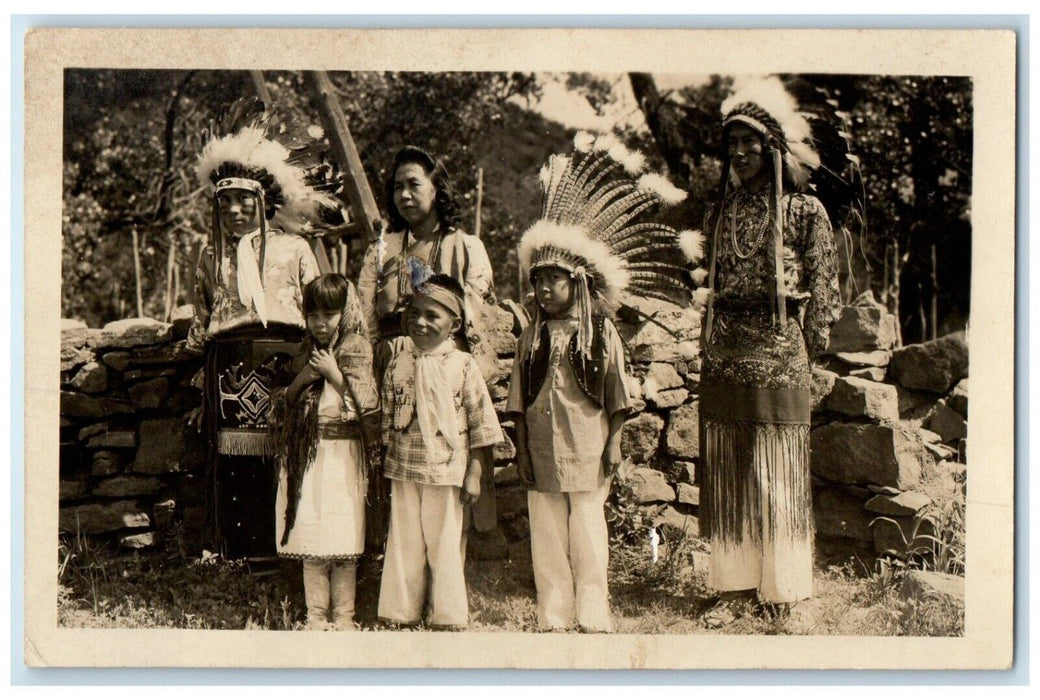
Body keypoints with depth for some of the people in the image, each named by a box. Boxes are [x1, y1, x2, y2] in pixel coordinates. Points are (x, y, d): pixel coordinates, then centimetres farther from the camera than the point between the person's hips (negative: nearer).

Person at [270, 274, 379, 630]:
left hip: (343, 454, -4)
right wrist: (301, 379, -4)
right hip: (307, 453, 4)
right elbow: (284, 405, 14)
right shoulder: (307, 354, 13)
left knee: (342, 537, -2)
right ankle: (315, 615, 11)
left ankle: (343, 615, 7)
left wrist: (334, 374, -12)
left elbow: (367, 407, -10)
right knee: (309, 536, 3)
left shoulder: (357, 352, -1)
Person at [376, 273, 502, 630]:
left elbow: (481, 422, -3)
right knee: (403, 543, 8)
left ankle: (448, 617, 14)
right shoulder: (398, 365, 6)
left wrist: (474, 473, -6)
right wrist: (385, 466, 9)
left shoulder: (463, 365, -4)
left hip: (446, 469, -3)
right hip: (403, 469, 3)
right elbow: (386, 419, 12)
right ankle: (401, 613, 19)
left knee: (444, 545, 3)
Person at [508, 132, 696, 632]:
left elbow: (616, 398, 1)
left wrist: (613, 445, -4)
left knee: (588, 531, 2)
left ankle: (593, 615, 10)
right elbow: (519, 402, 7)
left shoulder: (601, 335, -1)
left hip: (588, 449, -3)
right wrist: (522, 449, 2)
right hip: (542, 453, 3)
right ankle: (553, 617, 13)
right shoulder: (531, 338, 6)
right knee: (547, 532, 5)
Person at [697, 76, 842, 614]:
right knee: (725, 474, 6)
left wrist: (809, 345, -2)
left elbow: (822, 286, 0)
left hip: (778, 354, -4)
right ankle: (736, 583, 16)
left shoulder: (804, 210, -3)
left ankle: (782, 589, 12)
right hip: (723, 354, 4)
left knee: (776, 474, 2)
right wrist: (710, 335, 12)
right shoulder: (722, 209, 11)